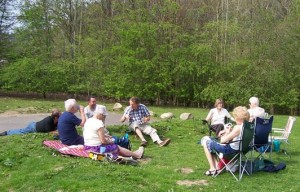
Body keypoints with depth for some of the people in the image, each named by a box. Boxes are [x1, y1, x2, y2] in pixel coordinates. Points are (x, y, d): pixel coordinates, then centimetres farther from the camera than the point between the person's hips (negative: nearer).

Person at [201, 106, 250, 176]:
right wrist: (229, 131, 2)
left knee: (205, 142, 5)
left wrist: (227, 132, -6)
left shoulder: (238, 128, -27)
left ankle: (213, 169, 8)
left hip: (231, 149, -10)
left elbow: (222, 141, -23)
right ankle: (216, 166, 21)